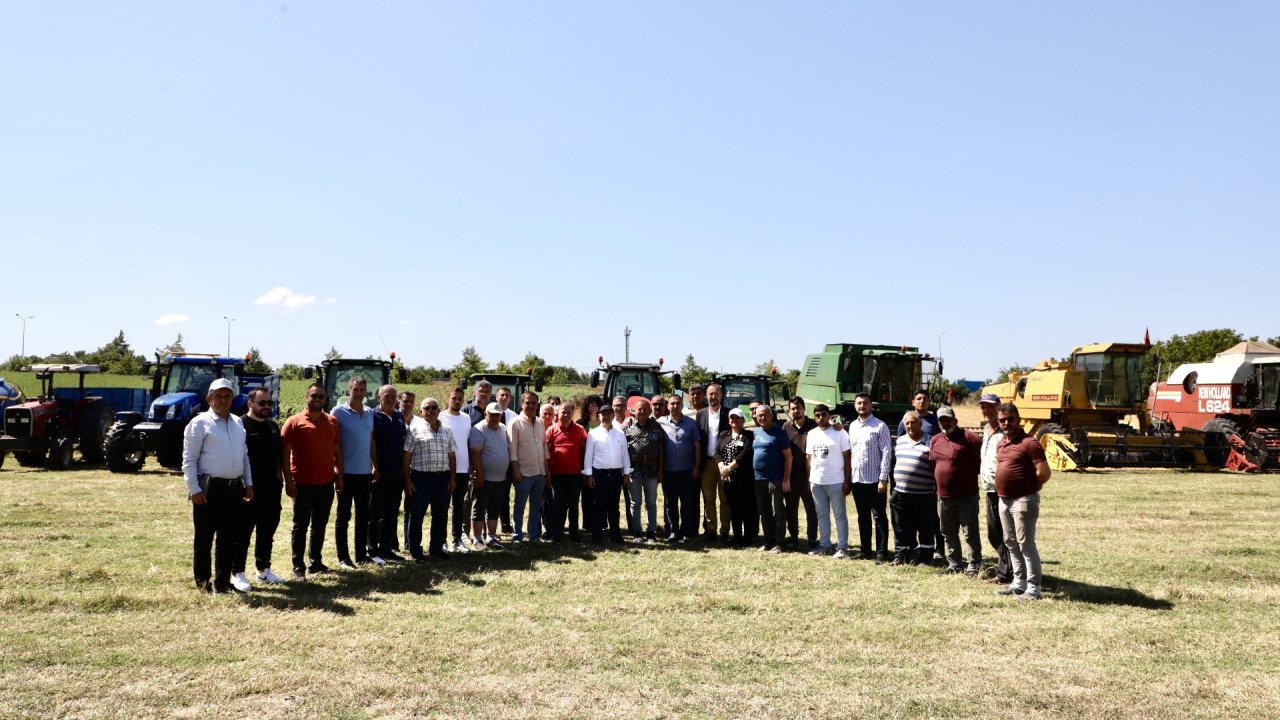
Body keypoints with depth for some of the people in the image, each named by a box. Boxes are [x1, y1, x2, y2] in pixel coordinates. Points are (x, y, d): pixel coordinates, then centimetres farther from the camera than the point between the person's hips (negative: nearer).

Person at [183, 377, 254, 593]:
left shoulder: (238, 423, 14)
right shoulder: (200, 423, -5)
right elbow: (189, 460, -8)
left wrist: (249, 484, 13)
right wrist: (194, 490, -14)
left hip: (235, 488, 6)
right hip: (209, 489, -6)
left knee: (229, 538, 11)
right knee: (204, 538, 4)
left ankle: (223, 582, 21)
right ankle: (202, 583, 15)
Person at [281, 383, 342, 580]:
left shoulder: (332, 422, 7)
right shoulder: (294, 422, -7)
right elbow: (284, 453, -8)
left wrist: (339, 476, 9)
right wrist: (288, 481, -13)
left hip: (326, 483, 5)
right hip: (303, 484, -4)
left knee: (320, 525, 12)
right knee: (301, 525, 4)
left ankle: (315, 562, 23)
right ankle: (298, 566, 9)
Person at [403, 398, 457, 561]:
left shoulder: (447, 431, 12)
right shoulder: (415, 430, -2)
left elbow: (452, 455, 14)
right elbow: (406, 456, -4)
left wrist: (452, 477, 7)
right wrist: (407, 480, -9)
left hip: (443, 478, 4)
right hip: (421, 477, -4)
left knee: (441, 515, 10)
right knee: (417, 514, 2)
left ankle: (437, 547, 22)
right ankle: (415, 549, 12)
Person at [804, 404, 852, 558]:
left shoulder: (839, 432, -7)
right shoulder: (811, 434, 8)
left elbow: (847, 457, -7)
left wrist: (847, 481, -12)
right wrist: (808, 480, 8)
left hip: (835, 482, -5)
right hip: (816, 482, 5)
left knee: (839, 515, 4)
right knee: (822, 515, 13)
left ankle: (842, 547, 9)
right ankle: (824, 545, 23)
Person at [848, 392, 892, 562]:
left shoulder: (880, 426, -7)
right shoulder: (852, 426, 11)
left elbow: (886, 453, -11)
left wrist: (883, 479, -16)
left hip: (874, 479, -6)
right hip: (857, 479, 6)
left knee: (879, 517, 0)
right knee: (863, 517, 12)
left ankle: (882, 552, 5)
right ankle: (865, 550, 20)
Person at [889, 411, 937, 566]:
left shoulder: (930, 442, -5)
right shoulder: (900, 441, 13)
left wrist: (937, 491, -9)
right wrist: (893, 487, 18)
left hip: (923, 495, -5)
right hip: (901, 494, 5)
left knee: (925, 530, 5)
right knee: (902, 529, 11)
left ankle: (924, 558, 14)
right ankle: (900, 556, 20)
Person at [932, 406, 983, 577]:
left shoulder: (968, 438, -10)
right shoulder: (935, 441, 10)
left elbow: (982, 461, -10)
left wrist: (972, 475, -4)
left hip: (967, 496, -6)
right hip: (944, 497, 6)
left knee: (970, 533, 0)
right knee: (948, 534, 14)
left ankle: (973, 566, 7)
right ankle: (954, 564, 24)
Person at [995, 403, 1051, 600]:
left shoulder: (1029, 443, -14)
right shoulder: (1001, 444, 12)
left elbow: (1044, 473, -17)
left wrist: (1029, 487, -3)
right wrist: (1003, 489, 15)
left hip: (1023, 500, -9)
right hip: (1004, 500, 9)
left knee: (1026, 545, -5)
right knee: (1011, 544, 15)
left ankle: (1033, 589, 1)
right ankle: (1019, 583, 25)